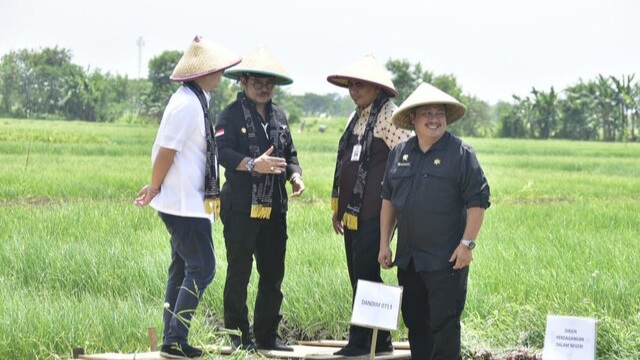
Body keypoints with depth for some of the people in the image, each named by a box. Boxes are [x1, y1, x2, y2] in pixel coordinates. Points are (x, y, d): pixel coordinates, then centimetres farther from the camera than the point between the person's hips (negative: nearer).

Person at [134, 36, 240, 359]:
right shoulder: (187, 104, -19)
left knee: (182, 269, 12)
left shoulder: (194, 101, 12)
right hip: (186, 205, -10)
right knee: (201, 268, -8)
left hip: (187, 203, 10)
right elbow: (166, 151, -18)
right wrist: (154, 189, -6)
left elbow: (168, 150, 16)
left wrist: (156, 188, 13)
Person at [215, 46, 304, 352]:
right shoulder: (232, 114, -4)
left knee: (273, 273, 9)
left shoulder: (278, 115, 16)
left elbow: (289, 153, 20)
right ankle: (238, 336, 10)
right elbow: (223, 151, -16)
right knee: (239, 273, 1)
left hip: (274, 210, 6)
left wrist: (295, 175, 0)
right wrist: (253, 165, -29)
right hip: (241, 208, -6)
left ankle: (267, 335, 19)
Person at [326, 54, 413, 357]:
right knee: (358, 275, 10)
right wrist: (338, 207, 22)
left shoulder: (389, 116, -10)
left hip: (374, 214, -9)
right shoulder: (357, 118, 18)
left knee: (365, 274, -8)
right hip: (352, 212, 9)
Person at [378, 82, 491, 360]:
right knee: (415, 321, 14)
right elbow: (388, 199, 16)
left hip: (447, 259, -6)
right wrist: (384, 243, 12)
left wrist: (467, 243, -13)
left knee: (444, 324, -5)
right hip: (408, 257, 6)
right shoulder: (399, 154, 10)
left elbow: (477, 201, -7)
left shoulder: (461, 153, -5)